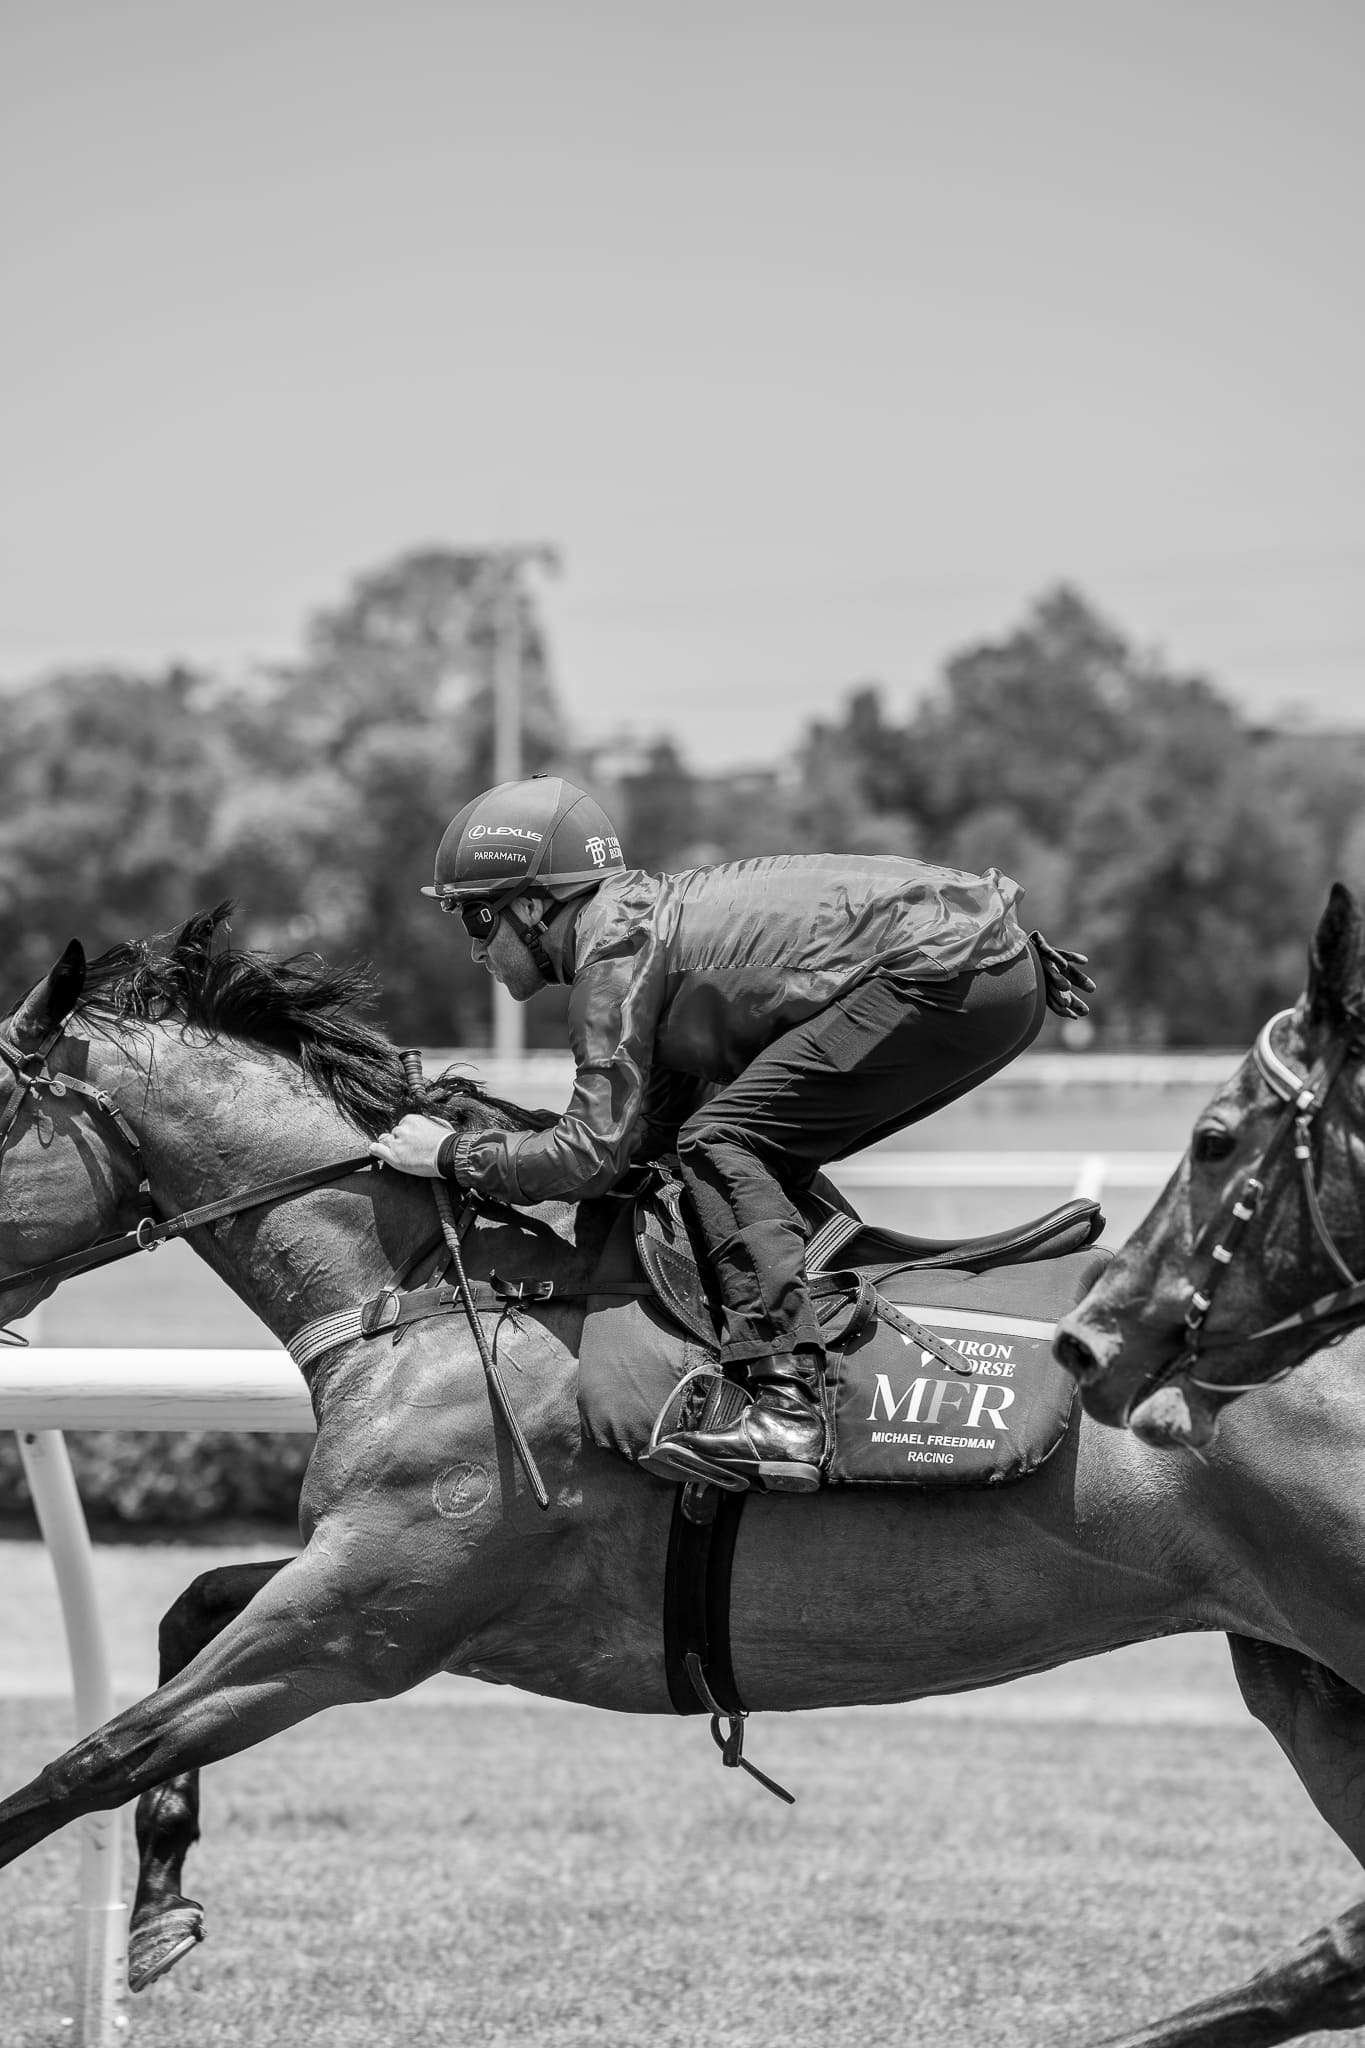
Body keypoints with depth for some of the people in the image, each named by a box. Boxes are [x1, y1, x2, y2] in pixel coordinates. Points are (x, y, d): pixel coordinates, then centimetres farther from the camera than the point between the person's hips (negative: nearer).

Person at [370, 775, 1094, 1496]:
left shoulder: (615, 949, -7)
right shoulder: (651, 911, 21)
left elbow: (593, 1152, -11)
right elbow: (661, 1117, 24)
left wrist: (453, 1154, 0)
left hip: (950, 973, -10)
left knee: (722, 1144, -12)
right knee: (770, 1157, 19)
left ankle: (782, 1410, -24)